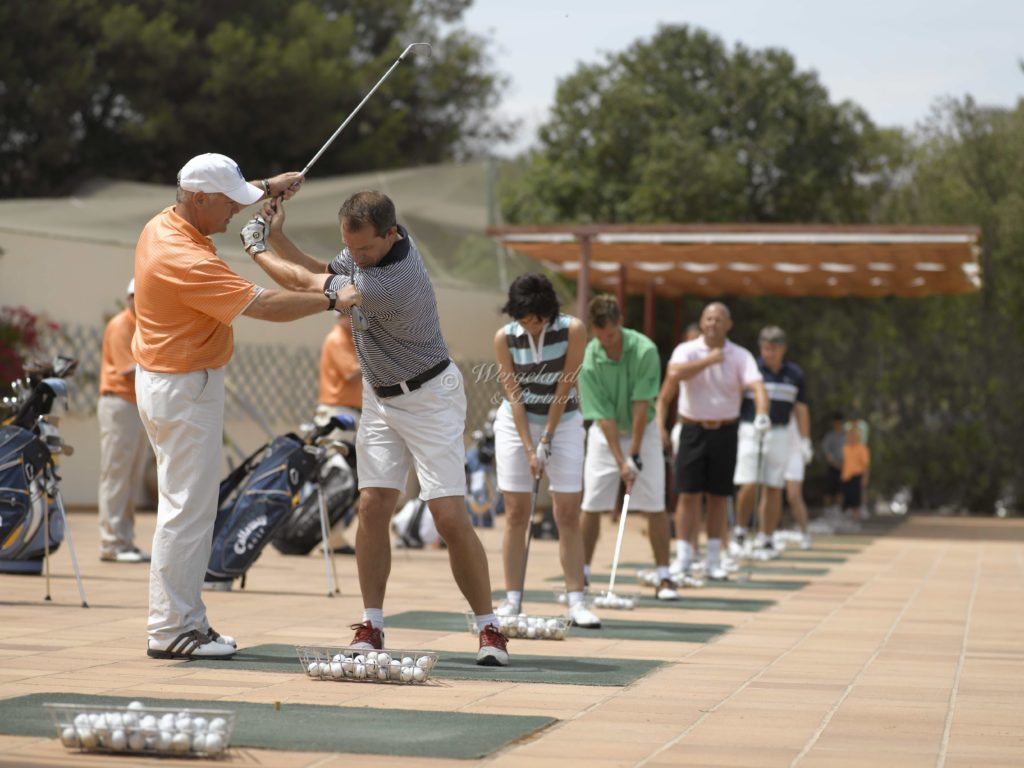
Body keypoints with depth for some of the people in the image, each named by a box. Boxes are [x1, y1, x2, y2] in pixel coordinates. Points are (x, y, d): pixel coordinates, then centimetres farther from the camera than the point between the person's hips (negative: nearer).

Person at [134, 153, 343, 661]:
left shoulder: (165, 223, 5)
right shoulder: (184, 260, -25)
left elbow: (218, 199, 28)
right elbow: (263, 306, -26)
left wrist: (267, 189, 16)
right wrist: (331, 299, -19)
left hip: (162, 382, 11)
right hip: (184, 390, -11)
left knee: (187, 505, 14)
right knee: (187, 508, -6)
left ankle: (185, 619, 19)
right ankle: (170, 630, -2)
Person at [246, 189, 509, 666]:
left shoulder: (390, 285, -33)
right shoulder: (371, 244, -7)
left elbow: (305, 284, -22)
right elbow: (321, 274, 7)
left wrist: (255, 249, -7)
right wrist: (276, 236, -8)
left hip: (429, 399, -8)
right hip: (380, 398, 8)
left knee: (450, 519, -11)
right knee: (372, 507, -2)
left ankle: (488, 628, -1)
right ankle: (371, 625, 2)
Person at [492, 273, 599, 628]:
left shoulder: (573, 330, -16)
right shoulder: (505, 337, -12)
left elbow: (564, 389, -13)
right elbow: (514, 397, -11)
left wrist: (546, 441, -13)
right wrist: (530, 449, -16)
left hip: (563, 422, -1)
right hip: (517, 424, 1)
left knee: (568, 515, -4)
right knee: (516, 514, -1)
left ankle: (576, 600, -5)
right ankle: (512, 599, 1)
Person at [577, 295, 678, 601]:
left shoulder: (644, 350, -22)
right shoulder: (589, 361, -20)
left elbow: (641, 405, -21)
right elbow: (604, 416, -20)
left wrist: (634, 456, -21)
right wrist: (621, 462, -25)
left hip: (643, 431, -1)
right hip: (605, 435, 1)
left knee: (655, 505, -6)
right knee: (591, 506, -4)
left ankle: (664, 578, -1)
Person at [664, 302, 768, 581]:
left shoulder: (740, 356, -1)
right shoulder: (687, 350, -2)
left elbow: (756, 384, -17)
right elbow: (675, 373, -24)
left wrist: (762, 413, -35)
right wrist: (709, 360, -23)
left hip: (725, 432, 1)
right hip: (693, 430, -1)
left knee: (718, 496, 5)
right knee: (689, 494, -3)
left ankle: (713, 560, 13)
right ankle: (684, 557, 3)